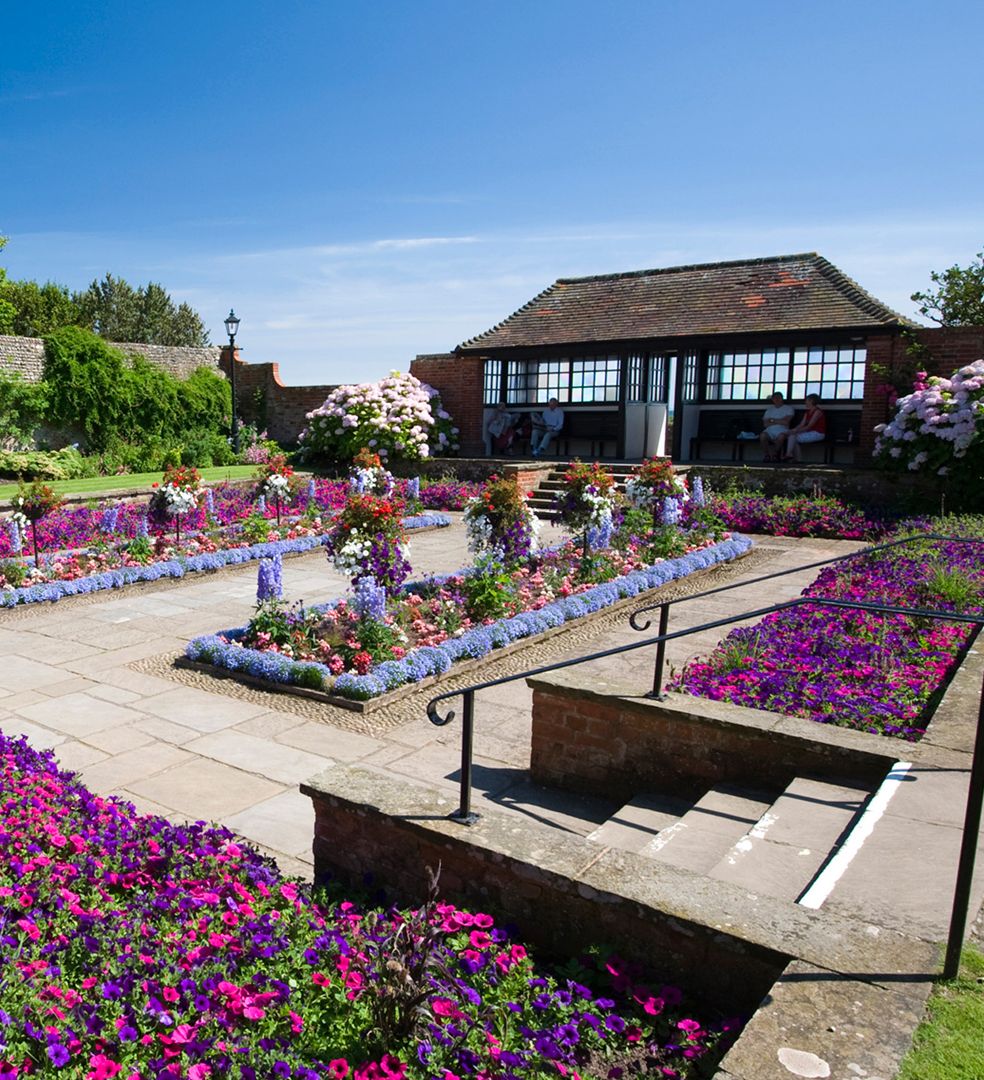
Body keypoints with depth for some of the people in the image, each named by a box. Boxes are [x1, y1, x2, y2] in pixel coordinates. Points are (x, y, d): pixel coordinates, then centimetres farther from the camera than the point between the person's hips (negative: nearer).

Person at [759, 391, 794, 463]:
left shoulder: (788, 408, 13)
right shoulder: (769, 409, 23)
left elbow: (786, 422, -4)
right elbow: (765, 424, 8)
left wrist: (772, 420, 2)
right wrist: (779, 422, 0)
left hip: (782, 430, -2)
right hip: (770, 430, 2)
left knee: (781, 436, -39)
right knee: (762, 436, -34)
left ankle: (774, 454, -17)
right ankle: (766, 455, -16)